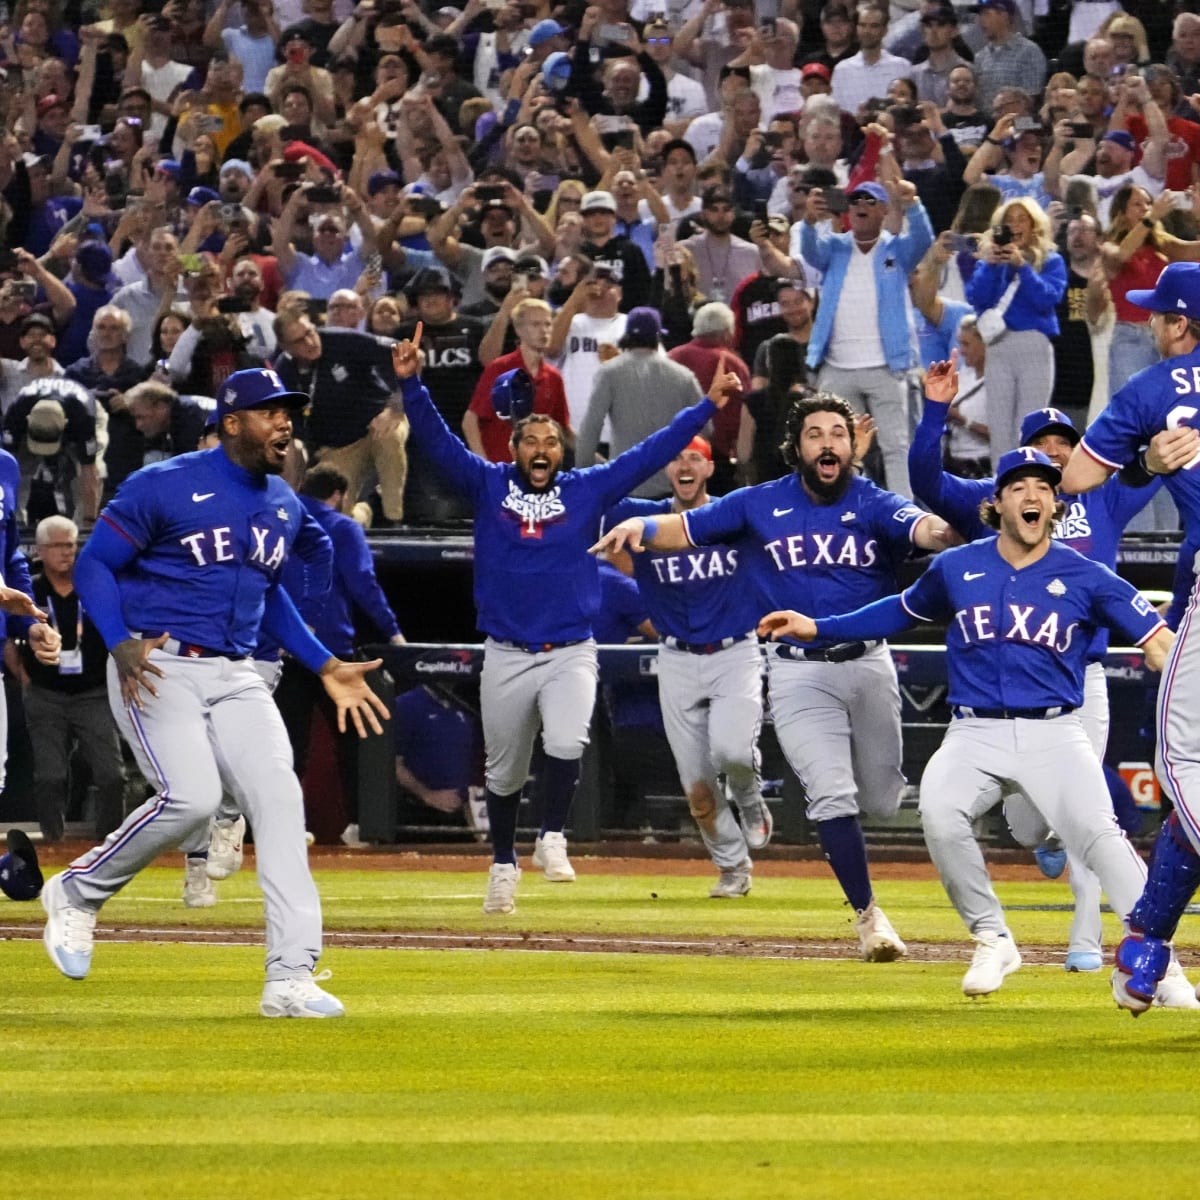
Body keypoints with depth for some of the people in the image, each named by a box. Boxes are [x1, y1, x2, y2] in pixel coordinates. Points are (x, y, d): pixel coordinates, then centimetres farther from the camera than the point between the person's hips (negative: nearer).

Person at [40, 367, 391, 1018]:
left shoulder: (285, 506, 13)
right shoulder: (164, 487, -9)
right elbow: (94, 564, -6)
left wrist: (326, 666, 20)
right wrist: (121, 643, -22)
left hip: (235, 677, 6)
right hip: (157, 667, -6)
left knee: (278, 793, -12)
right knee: (192, 795, -24)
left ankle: (290, 977, -14)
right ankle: (77, 892, 3)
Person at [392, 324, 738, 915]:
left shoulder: (588, 489, 4)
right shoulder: (488, 485, 3)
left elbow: (651, 453, 2)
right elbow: (437, 440, -4)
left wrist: (707, 406, -3)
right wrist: (410, 384, -19)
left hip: (570, 654, -1)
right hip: (506, 656, 1)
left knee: (566, 743, -25)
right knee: (504, 770, 10)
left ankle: (551, 839, -6)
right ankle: (503, 863, 29)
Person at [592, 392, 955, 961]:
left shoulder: (875, 505, -5)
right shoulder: (761, 506, 1)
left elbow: (922, 528, -25)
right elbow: (684, 528, 4)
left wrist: (941, 531, -50)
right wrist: (641, 524, -17)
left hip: (867, 663, 1)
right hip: (798, 673, -1)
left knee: (882, 800, 12)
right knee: (832, 796, -13)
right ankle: (867, 913, -1)